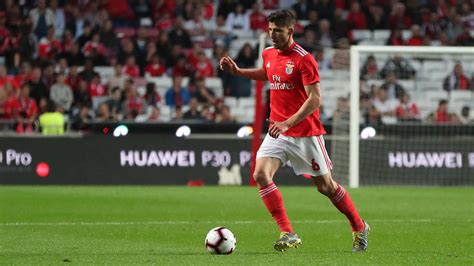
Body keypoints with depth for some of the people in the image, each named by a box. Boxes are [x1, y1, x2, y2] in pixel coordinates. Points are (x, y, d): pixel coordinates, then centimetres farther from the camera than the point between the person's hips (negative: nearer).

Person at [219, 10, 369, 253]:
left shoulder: (303, 59, -16)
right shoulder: (268, 54, 6)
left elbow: (315, 99, -21)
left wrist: (288, 123, -28)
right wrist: (237, 71, 18)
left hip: (305, 132, -6)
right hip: (277, 130, 6)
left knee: (325, 186, 4)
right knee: (261, 174, -17)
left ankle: (359, 228, 28)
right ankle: (288, 234, -15)